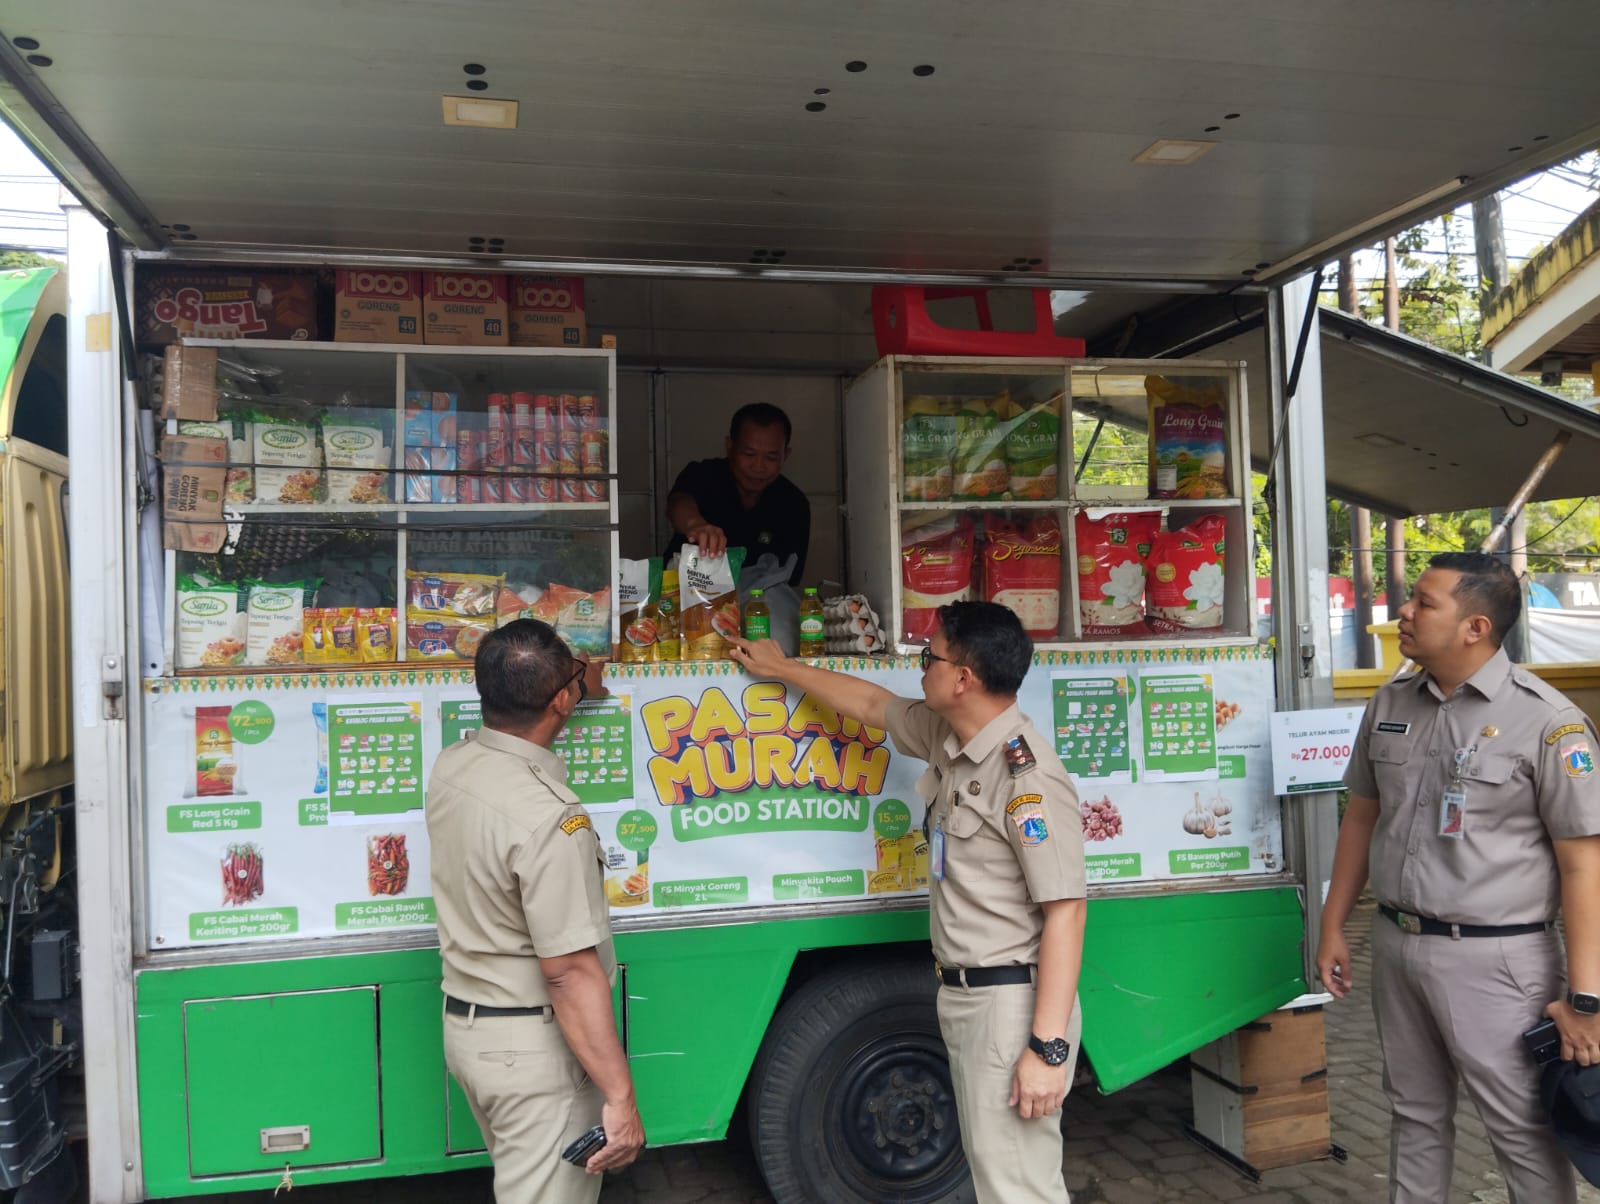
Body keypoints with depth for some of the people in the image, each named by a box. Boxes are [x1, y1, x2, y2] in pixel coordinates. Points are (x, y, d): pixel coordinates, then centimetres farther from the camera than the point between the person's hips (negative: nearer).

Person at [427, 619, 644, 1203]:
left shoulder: (449, 766, -3)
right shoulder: (549, 818, -29)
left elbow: (514, 729, 22)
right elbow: (569, 972, -28)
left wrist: (573, 686, 34)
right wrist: (620, 1096, -23)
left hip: (465, 1024, 8)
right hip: (533, 1045, -8)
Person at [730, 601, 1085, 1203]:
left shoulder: (1027, 776, -21)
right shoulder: (948, 737, 6)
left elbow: (1065, 912, -23)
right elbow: (872, 703, 24)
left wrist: (1049, 1048, -25)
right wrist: (781, 668, 34)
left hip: (1013, 1002, -9)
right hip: (962, 995, 9)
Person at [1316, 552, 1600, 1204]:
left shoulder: (1546, 720, -13)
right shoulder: (1389, 704, 4)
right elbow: (1361, 817, 12)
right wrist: (1333, 927, 12)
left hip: (1496, 956, -5)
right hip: (1396, 946, 5)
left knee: (1524, 1131, 8)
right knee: (1415, 1115, 19)